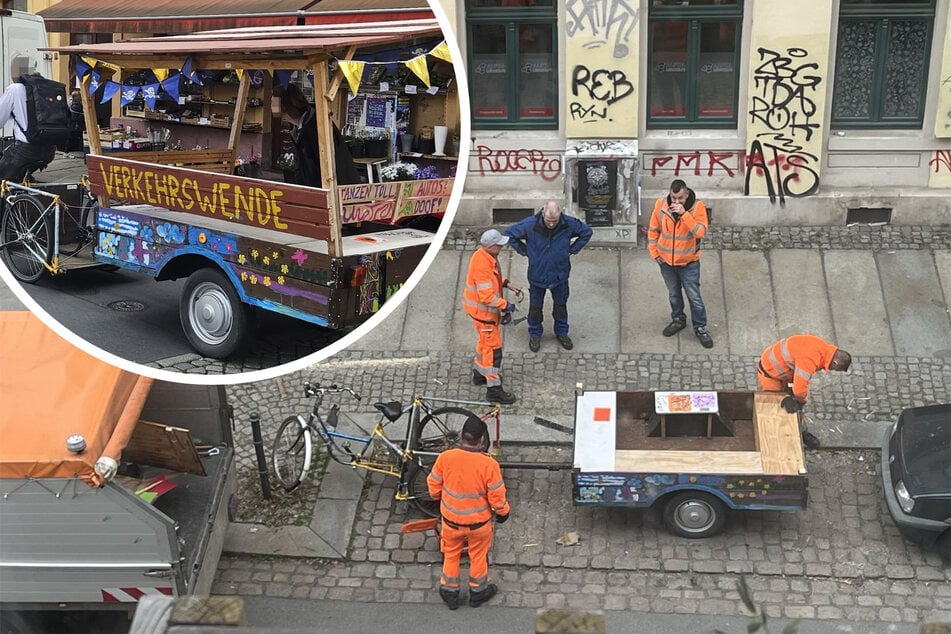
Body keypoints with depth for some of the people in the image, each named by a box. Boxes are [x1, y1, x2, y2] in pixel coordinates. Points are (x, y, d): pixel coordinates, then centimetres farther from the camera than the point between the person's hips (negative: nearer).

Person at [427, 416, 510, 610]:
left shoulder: (445, 458, -21)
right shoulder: (489, 464, -27)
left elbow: (434, 489, -7)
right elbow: (497, 497, -17)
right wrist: (503, 512, 4)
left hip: (451, 519, 1)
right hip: (478, 522, -1)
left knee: (451, 555, 26)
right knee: (478, 557, 24)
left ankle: (450, 593, 41)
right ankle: (478, 592, 43)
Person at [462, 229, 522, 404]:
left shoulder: (487, 256, 0)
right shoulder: (482, 266, -32)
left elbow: (495, 276, 18)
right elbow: (487, 296, -31)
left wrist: (508, 284, 6)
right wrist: (505, 305, -22)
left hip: (486, 308, 10)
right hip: (482, 310, -10)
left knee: (486, 341, 26)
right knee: (493, 347, -4)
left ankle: (479, 374, 44)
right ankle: (493, 389, 2)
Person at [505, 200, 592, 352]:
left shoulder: (569, 224, -20)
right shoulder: (530, 225, -24)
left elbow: (586, 232, 1)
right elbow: (509, 234, -9)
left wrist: (572, 250, -2)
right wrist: (524, 251, -8)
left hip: (560, 275, 1)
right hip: (537, 275, -1)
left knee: (560, 305, 19)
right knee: (535, 307, 15)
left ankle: (561, 333, 40)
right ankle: (535, 335, 36)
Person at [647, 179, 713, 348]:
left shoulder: (697, 207, -18)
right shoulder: (660, 204, -11)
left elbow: (700, 232, -30)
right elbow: (653, 229, 1)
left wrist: (684, 214, -36)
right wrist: (654, 252, -1)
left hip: (689, 262, -3)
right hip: (666, 261, 3)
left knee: (694, 296, 7)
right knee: (673, 294, 21)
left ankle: (700, 327, 23)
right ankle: (678, 320, 42)